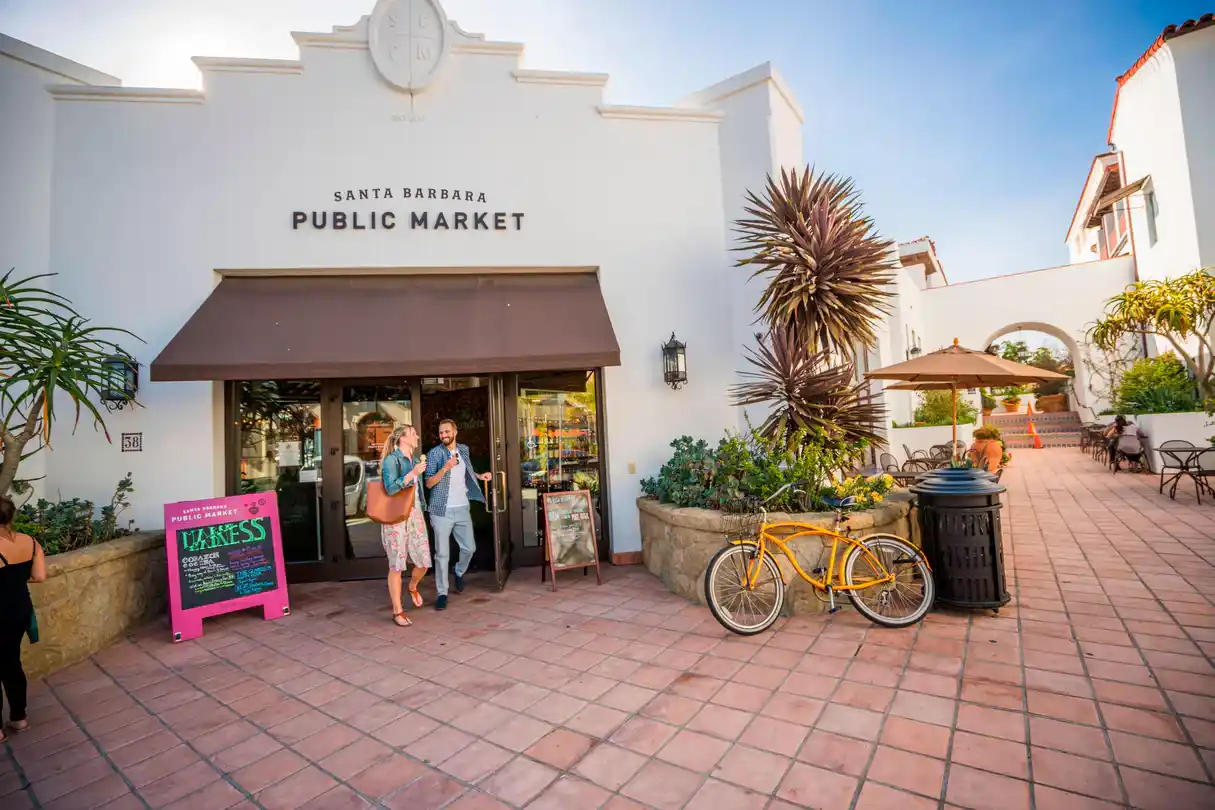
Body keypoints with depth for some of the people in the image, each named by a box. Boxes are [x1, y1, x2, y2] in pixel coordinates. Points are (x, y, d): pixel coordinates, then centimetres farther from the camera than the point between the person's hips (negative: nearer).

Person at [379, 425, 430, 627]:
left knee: (423, 561, 5)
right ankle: (397, 611, 13)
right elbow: (390, 488, -20)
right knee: (396, 565, 1)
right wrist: (413, 473, -25)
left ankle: (413, 587, 37)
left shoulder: (413, 460, 14)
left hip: (415, 515, 7)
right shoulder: (392, 459, -8)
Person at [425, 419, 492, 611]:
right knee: (442, 553, 0)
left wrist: (479, 476, 5)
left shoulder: (463, 450, 8)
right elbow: (429, 483, -12)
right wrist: (445, 468, -26)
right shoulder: (434, 454, -8)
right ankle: (442, 593, 11)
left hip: (463, 508, 5)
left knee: (469, 547, 10)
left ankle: (459, 572, 39)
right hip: (442, 510, -4)